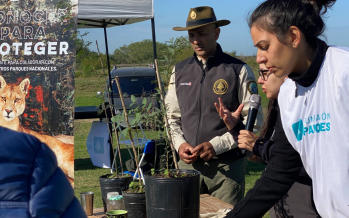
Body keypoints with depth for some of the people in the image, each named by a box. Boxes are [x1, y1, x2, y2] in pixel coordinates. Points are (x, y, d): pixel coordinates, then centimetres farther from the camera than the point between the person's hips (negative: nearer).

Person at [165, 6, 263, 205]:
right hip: (188, 164, 4)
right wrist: (180, 143, -3)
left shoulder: (239, 70, -4)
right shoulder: (180, 72, 9)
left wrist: (217, 145, -14)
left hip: (227, 167, -3)